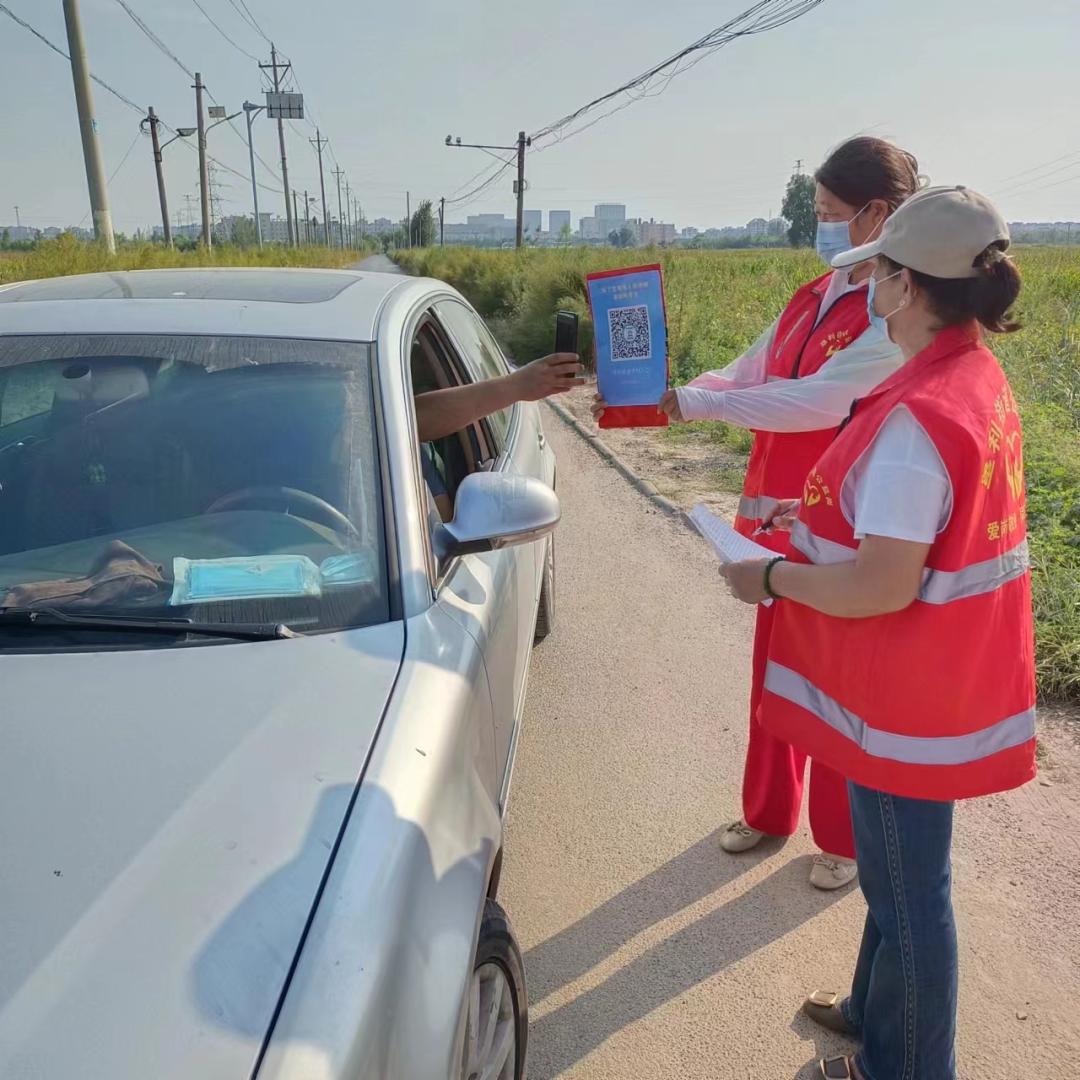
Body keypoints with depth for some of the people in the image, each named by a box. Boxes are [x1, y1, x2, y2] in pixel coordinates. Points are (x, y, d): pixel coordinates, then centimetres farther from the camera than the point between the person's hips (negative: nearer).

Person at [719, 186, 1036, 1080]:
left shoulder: (917, 417, -27)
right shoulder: (976, 377, 4)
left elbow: (882, 588, -30)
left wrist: (771, 580, -16)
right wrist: (811, 522, 11)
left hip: (910, 697, -10)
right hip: (943, 677, 10)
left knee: (908, 886, 11)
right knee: (897, 868, 26)